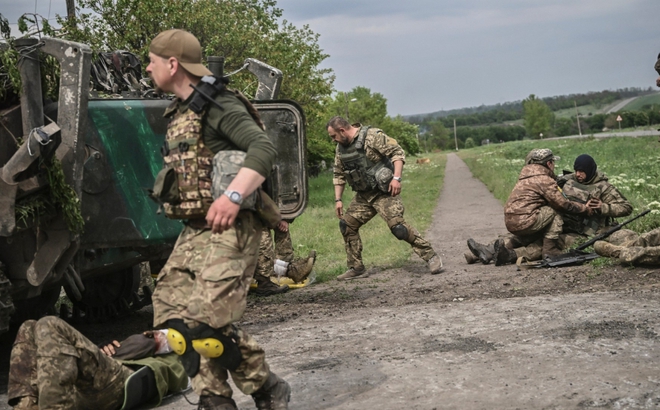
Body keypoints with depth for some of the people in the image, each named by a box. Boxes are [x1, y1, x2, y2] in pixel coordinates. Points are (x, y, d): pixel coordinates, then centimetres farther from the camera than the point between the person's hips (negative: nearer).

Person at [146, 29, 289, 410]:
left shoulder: (217, 104, -12)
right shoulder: (178, 111, 16)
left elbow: (264, 150, -25)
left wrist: (233, 196, -35)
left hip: (230, 226, -10)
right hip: (194, 229, 10)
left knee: (208, 318, -17)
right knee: (172, 314, 4)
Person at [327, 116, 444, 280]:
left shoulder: (373, 136, -16)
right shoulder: (341, 148, 7)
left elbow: (398, 152, -18)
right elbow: (339, 175, 17)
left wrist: (396, 178, -28)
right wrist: (338, 200, 12)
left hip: (383, 192, -8)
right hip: (363, 195, 8)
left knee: (398, 226, -20)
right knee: (347, 225, 4)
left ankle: (431, 256, -9)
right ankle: (356, 268, 14)